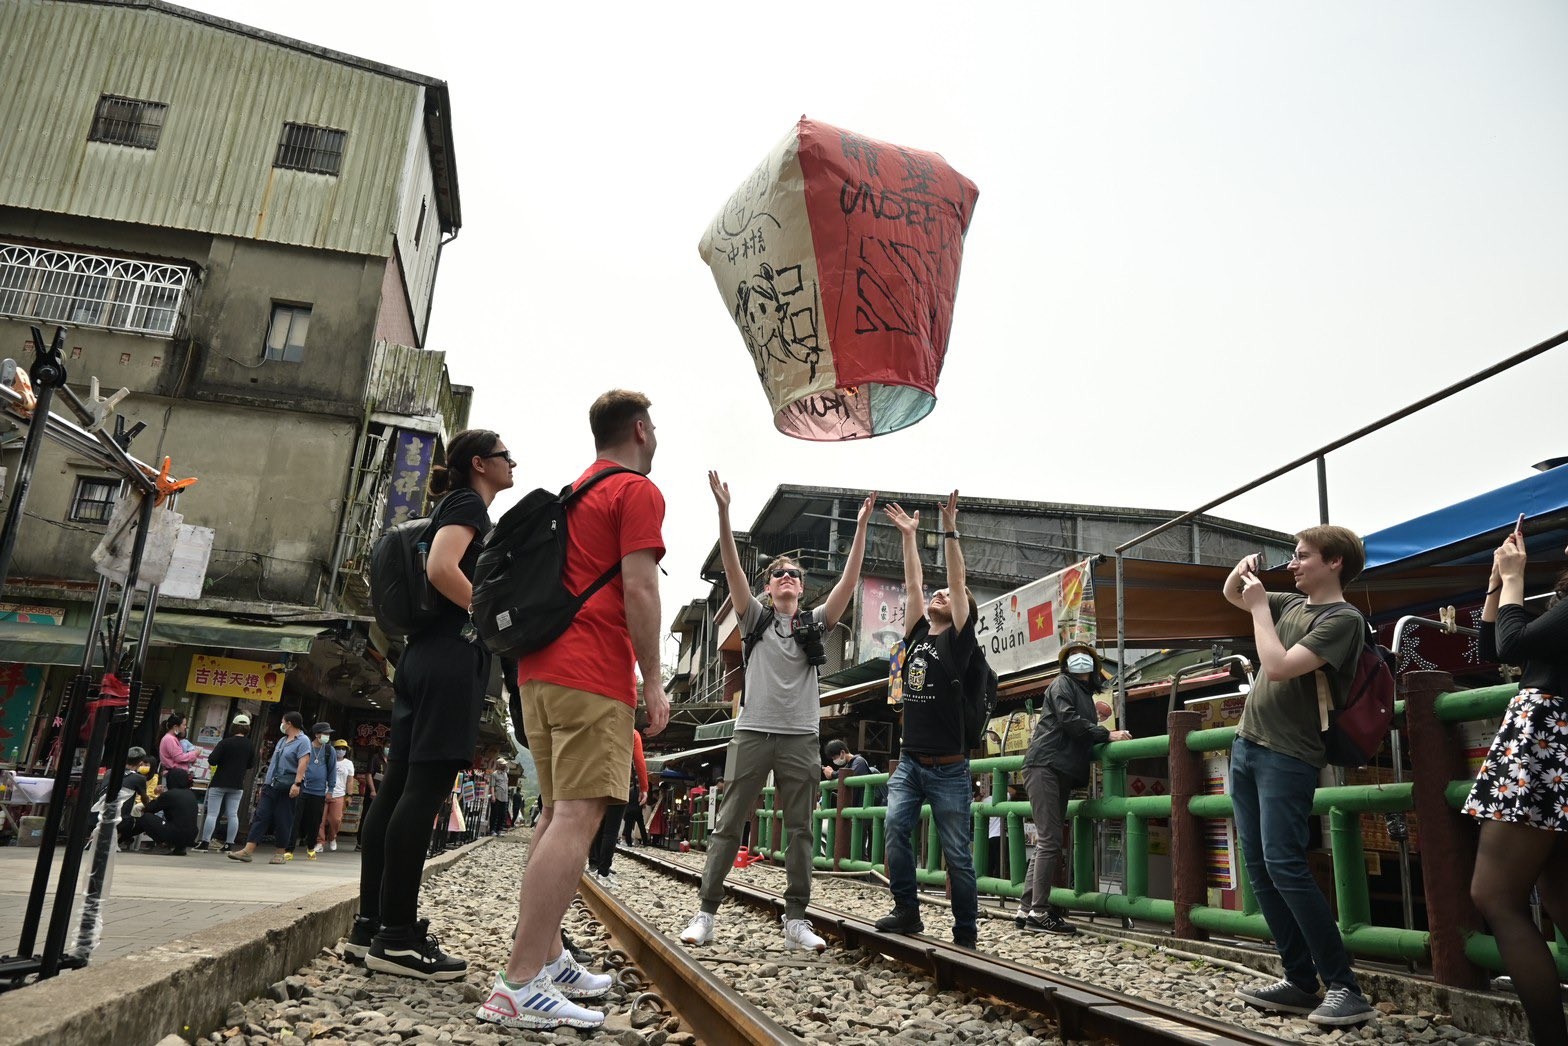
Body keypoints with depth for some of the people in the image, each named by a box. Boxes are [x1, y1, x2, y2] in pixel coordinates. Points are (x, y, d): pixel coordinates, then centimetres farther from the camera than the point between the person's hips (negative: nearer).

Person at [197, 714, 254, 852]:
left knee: (212, 814, 1)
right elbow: (250, 765, 11)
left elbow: (212, 761, -14)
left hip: (219, 783, -3)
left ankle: (205, 843, 0)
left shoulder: (225, 742, -12)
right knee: (232, 815, 6)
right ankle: (229, 845, 8)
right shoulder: (251, 746, 1)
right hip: (238, 785, 4)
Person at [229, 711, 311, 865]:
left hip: (287, 787, -8)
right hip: (271, 785, 8)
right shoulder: (282, 741, 21)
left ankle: (280, 853, 8)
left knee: (283, 820, -2)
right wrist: (267, 783, 21)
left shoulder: (302, 741, -7)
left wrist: (297, 783, -26)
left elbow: (303, 763, -18)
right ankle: (247, 851, -3)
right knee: (261, 816, 0)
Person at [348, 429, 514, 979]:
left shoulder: (455, 507, 25)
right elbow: (441, 568, -20)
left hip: (424, 655, 10)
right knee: (425, 789, -11)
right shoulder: (469, 504, -2)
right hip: (454, 656, -10)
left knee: (398, 787, 6)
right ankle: (397, 937, -9)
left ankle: (369, 926, 10)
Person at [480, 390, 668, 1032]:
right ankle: (519, 987, -15)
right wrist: (653, 681, -10)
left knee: (558, 814, 13)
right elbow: (638, 587, -13)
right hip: (595, 674, -9)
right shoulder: (638, 491, -3)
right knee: (578, 817, -12)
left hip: (540, 668, 9)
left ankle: (549, 960, 18)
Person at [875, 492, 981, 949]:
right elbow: (912, 585, 10)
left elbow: (958, 581, -9)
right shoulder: (917, 635, 11)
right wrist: (909, 536, 13)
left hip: (948, 768, -4)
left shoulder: (959, 640, -2)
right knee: (895, 827, -17)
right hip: (909, 762, 4)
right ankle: (906, 910, -5)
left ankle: (966, 934, 15)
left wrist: (950, 530, -13)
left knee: (957, 852, 2)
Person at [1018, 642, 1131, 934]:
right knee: (1049, 841, -12)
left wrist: (1107, 739, 9)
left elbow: (1083, 736, 22)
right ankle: (1038, 913, -11)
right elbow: (1069, 721, -12)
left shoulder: (1086, 694, 27)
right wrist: (1107, 735, -9)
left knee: (1047, 842, 7)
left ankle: (1027, 908, 11)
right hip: (1045, 767, -9)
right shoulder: (1062, 684, 2)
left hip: (1062, 774, 9)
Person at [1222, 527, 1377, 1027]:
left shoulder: (1342, 619, -10)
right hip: (1246, 745, 8)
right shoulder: (1291, 604, 14)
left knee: (1284, 867, -14)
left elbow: (1278, 667, -21)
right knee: (1259, 868, 6)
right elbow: (1230, 594, 29)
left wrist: (1260, 606, -11)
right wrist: (1244, 569, 8)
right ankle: (1300, 981, 12)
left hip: (1288, 756, -8)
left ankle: (1344, 988, -5)